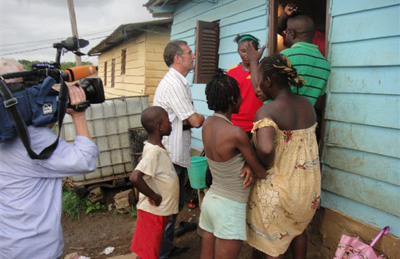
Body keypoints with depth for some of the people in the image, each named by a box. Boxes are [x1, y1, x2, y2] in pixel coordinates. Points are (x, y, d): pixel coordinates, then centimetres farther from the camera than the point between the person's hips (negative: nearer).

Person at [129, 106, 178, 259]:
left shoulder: (157, 147, 4)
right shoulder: (153, 151, -25)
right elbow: (135, 177, -37)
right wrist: (155, 196, -24)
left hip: (161, 210, 9)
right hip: (153, 211, -8)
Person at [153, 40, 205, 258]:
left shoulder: (179, 82, 13)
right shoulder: (173, 84, -19)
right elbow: (195, 121, -20)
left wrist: (194, 118, -9)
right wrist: (202, 118, 1)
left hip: (176, 154, 10)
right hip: (170, 157, -10)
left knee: (175, 204, 21)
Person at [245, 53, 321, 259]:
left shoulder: (266, 112, -24)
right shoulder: (307, 104, -2)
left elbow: (265, 148, -42)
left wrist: (267, 166, -19)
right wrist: (253, 61, 22)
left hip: (278, 189, -6)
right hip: (308, 187, 6)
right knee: (298, 227, 33)